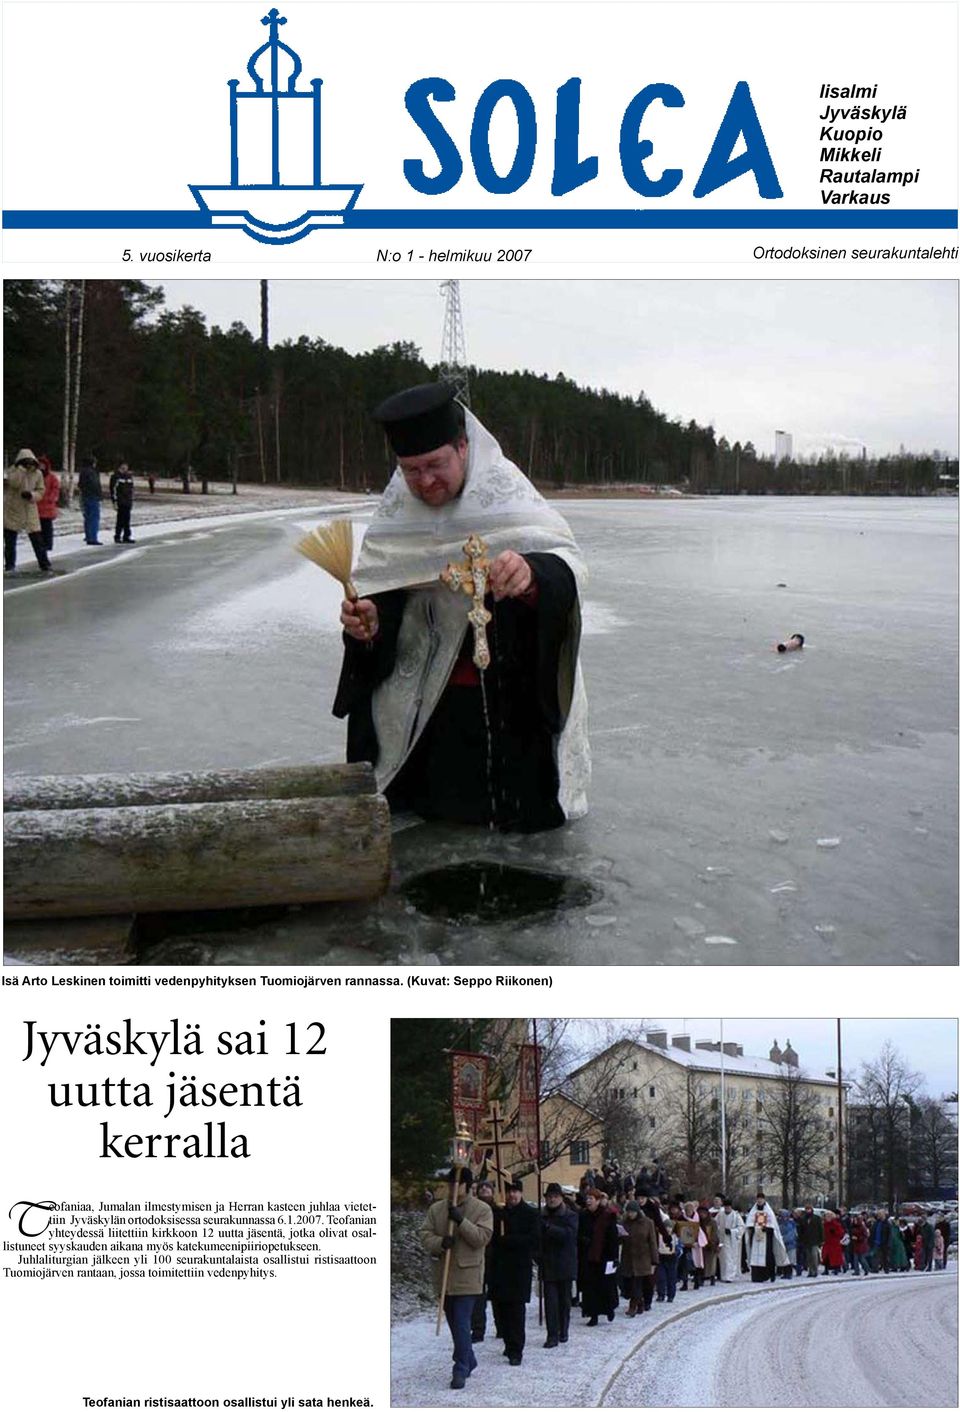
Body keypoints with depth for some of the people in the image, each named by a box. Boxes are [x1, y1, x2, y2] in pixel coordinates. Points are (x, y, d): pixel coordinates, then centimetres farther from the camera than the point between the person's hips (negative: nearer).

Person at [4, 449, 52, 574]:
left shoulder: (38, 474, 0)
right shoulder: (13, 470, -7)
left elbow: (40, 491, 3)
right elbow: (14, 483, -25)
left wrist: (32, 495, -18)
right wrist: (21, 468, -28)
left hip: (30, 510, 1)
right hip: (12, 510, -1)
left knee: (37, 540, -4)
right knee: (10, 540, 7)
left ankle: (44, 566, 2)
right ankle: (9, 565, 19)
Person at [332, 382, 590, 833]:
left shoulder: (506, 495, -14)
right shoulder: (396, 512, -1)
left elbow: (568, 563, -25)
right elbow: (383, 593, 4)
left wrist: (531, 574, -48)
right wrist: (369, 621, -19)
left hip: (510, 697, -3)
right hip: (428, 708, 4)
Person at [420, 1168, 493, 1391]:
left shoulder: (482, 1209, -6)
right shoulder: (436, 1209, 4)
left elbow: (482, 1237, -16)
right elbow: (425, 1236, 0)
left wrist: (461, 1220, -25)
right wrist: (440, 1243, -21)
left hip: (468, 1275, -5)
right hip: (443, 1275, 5)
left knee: (462, 1324, -9)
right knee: (454, 1323, 17)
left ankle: (461, 1370, 0)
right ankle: (468, 1360, 35)